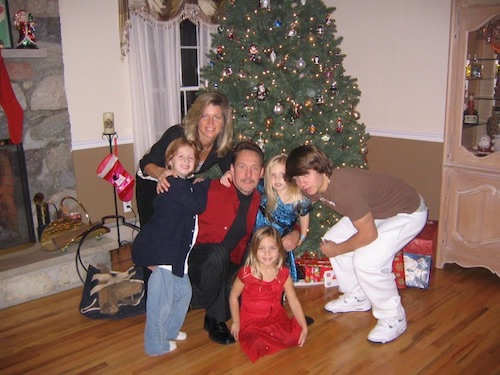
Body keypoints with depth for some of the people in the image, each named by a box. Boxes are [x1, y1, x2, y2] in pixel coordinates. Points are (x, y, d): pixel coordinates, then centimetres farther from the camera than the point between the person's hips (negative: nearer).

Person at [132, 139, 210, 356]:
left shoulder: (187, 184, 13)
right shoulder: (173, 185, -18)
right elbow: (198, 206, -21)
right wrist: (203, 183, -11)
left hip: (176, 252, 10)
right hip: (162, 252, -10)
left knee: (183, 292, 22)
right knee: (161, 301, 1)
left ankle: (170, 330, 40)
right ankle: (156, 345, 16)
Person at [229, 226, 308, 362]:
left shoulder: (283, 274, -5)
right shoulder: (246, 273, -14)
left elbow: (294, 302, -2)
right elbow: (233, 296, -1)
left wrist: (304, 328, -9)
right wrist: (236, 322, 0)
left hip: (276, 318, 4)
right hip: (251, 322, -4)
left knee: (295, 336, -20)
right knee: (258, 345, -31)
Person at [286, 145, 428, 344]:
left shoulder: (344, 189, -37)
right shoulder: (316, 186, -10)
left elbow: (369, 235, -28)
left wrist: (337, 250, -15)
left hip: (408, 212, -9)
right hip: (376, 209, 9)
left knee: (366, 261, -23)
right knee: (332, 239, 4)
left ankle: (393, 318, 1)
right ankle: (357, 297, 23)